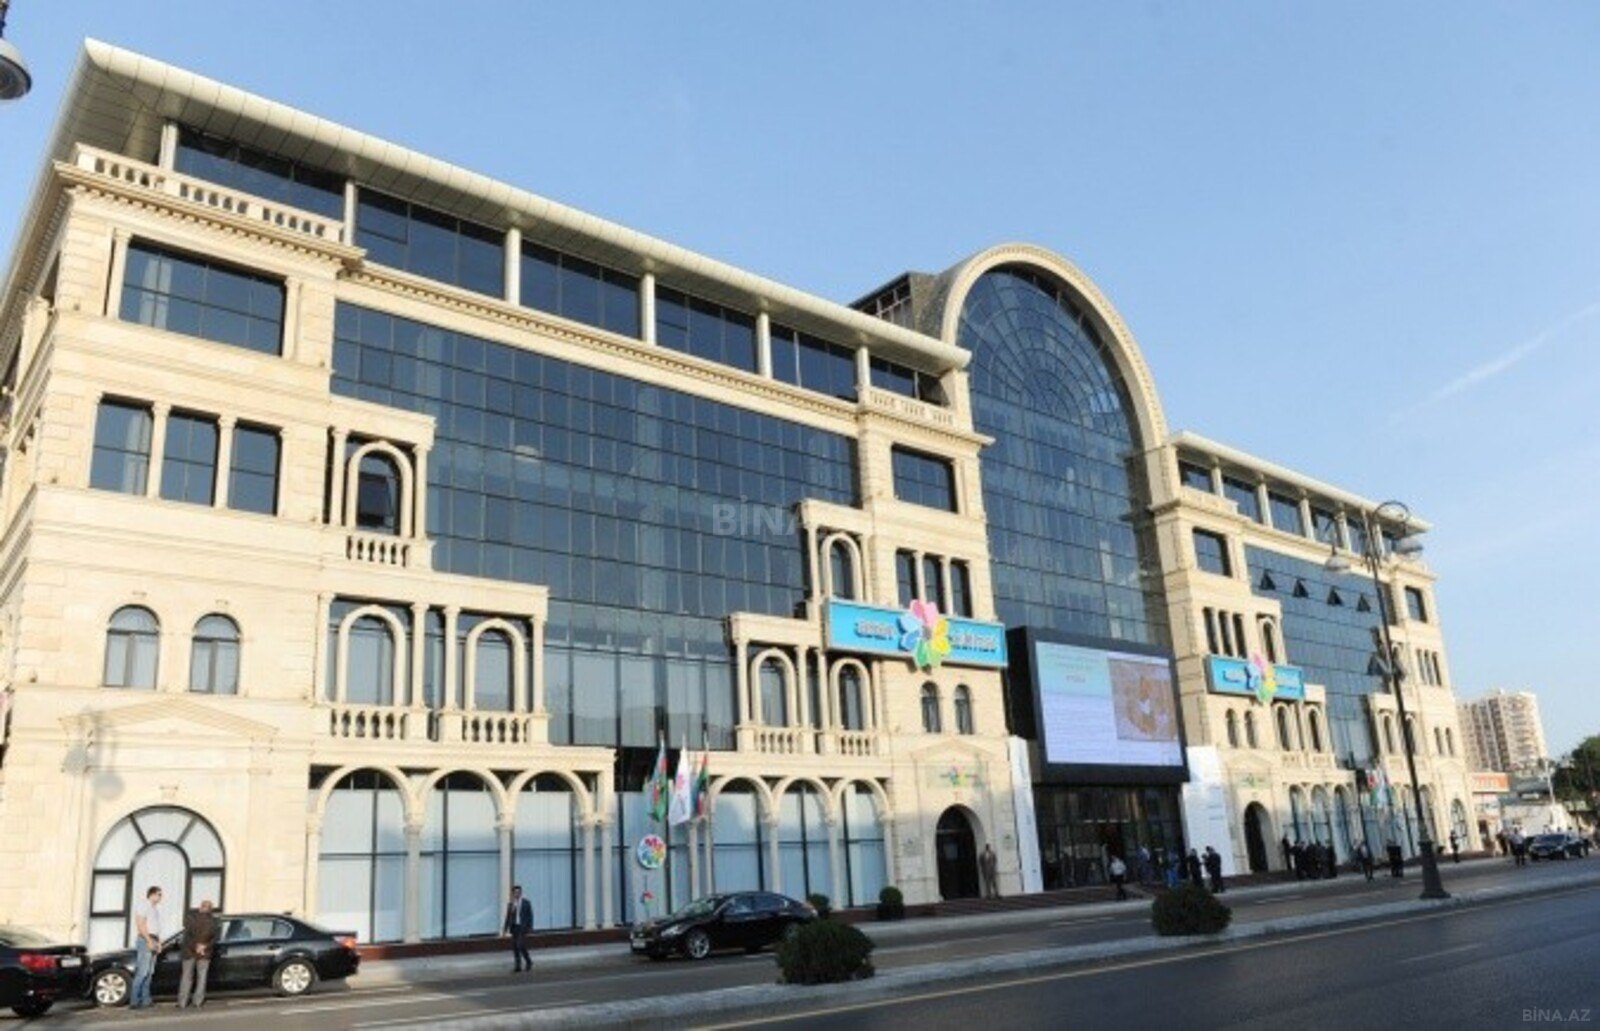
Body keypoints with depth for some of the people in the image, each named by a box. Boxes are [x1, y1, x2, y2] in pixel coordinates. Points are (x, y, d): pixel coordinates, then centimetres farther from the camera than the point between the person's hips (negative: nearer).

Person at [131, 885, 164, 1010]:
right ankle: (134, 1001, -12)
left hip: (153, 941, 9)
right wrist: (149, 941, -19)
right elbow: (141, 925, -15)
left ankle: (145, 1000, 9)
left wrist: (158, 943, 14)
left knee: (149, 972, 7)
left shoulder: (156, 908, 20)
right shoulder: (143, 906, -7)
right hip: (145, 940, -9)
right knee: (142, 972, -12)